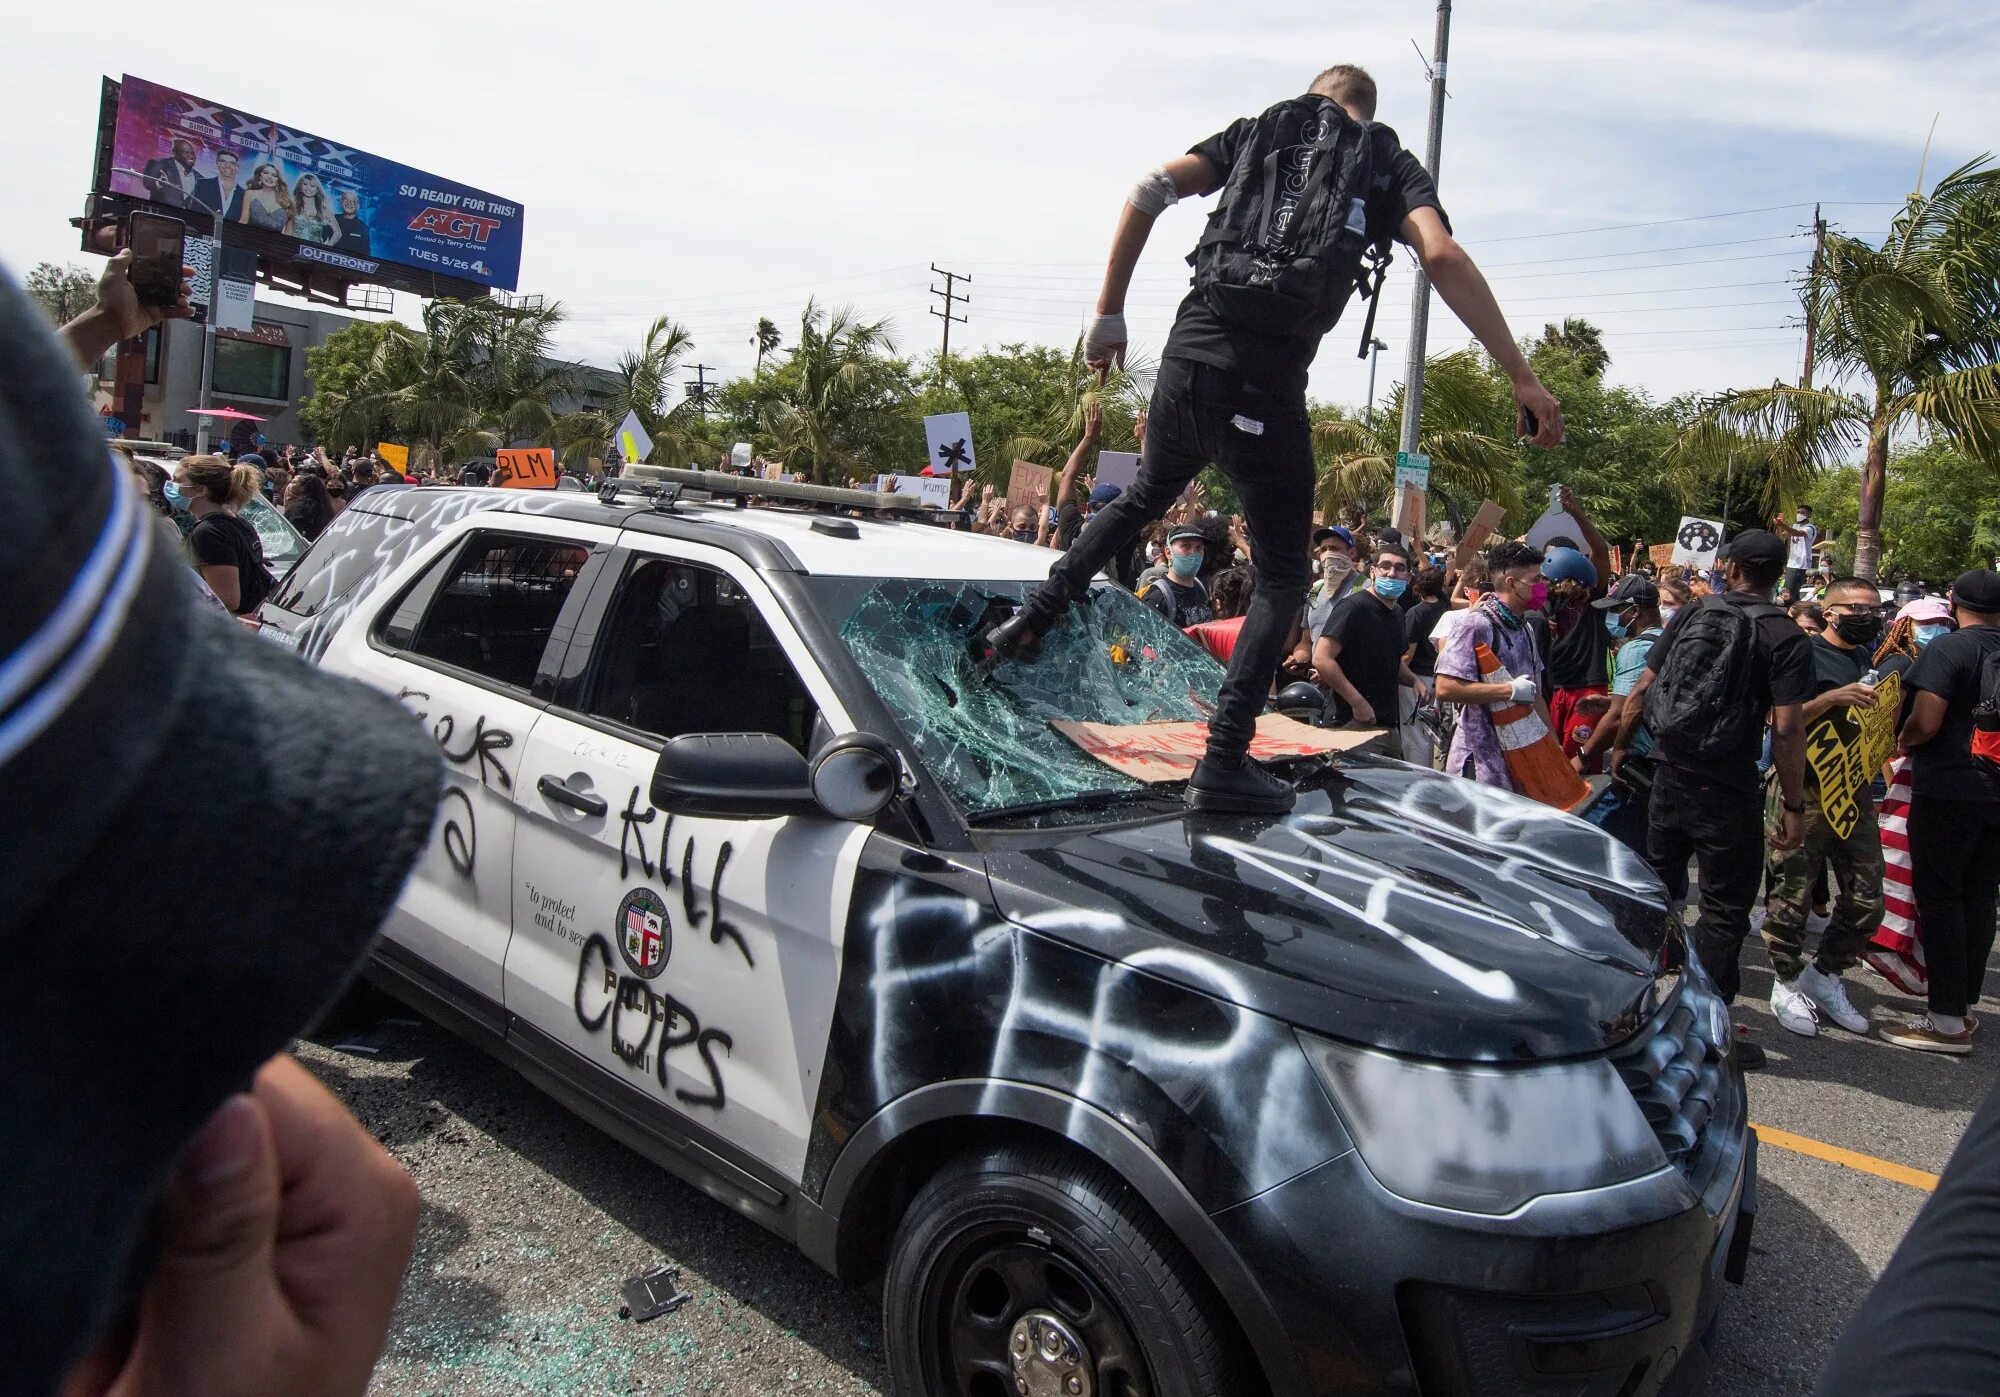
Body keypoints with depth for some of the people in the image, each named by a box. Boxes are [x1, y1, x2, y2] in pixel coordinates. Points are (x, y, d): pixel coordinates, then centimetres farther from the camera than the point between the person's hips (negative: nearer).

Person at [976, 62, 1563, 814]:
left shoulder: (1258, 129, 19)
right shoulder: (1392, 165, 11)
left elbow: (1150, 190, 7)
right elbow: (1443, 258, -7)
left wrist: (1108, 314, 11)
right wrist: (1522, 377, -9)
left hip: (1186, 353, 4)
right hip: (1265, 384, -4)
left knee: (1145, 496, 32)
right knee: (1282, 575, 6)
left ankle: (1026, 623, 32)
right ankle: (1224, 763, -3)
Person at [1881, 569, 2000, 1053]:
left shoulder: (1948, 649, -13)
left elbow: (1925, 723, -19)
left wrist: (1902, 742, 1)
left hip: (1948, 790, -6)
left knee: (1940, 899, -1)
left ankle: (1948, 1020, 0)